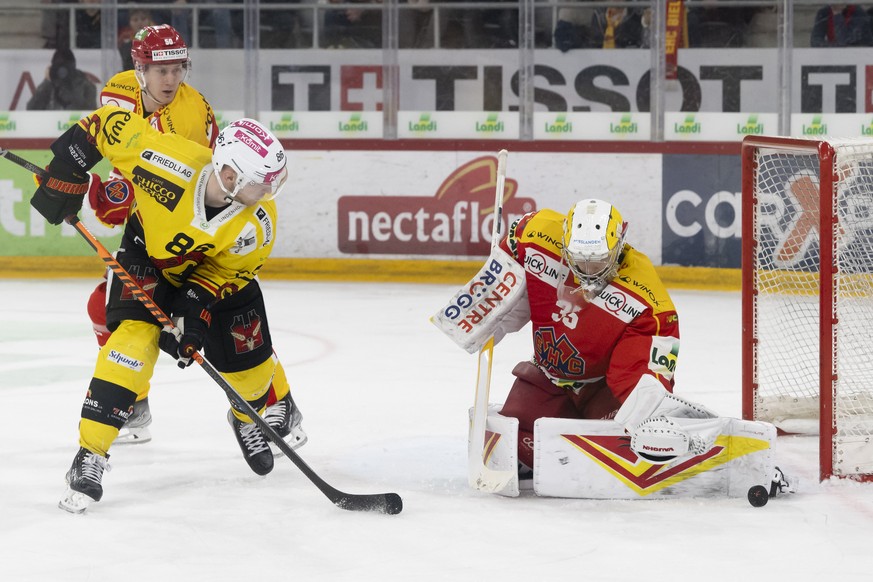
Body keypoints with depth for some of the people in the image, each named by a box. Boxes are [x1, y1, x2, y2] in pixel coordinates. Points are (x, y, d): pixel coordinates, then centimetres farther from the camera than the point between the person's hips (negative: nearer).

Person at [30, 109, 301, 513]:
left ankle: (249, 418, 46)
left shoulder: (258, 225, -33)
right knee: (134, 337, -24)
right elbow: (110, 123, -27)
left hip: (217, 271, 2)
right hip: (148, 255, -2)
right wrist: (66, 173, -23)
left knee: (249, 360, 7)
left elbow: (227, 271, -16)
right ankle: (89, 456, -21)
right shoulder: (172, 162, -41)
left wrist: (196, 305, -30)